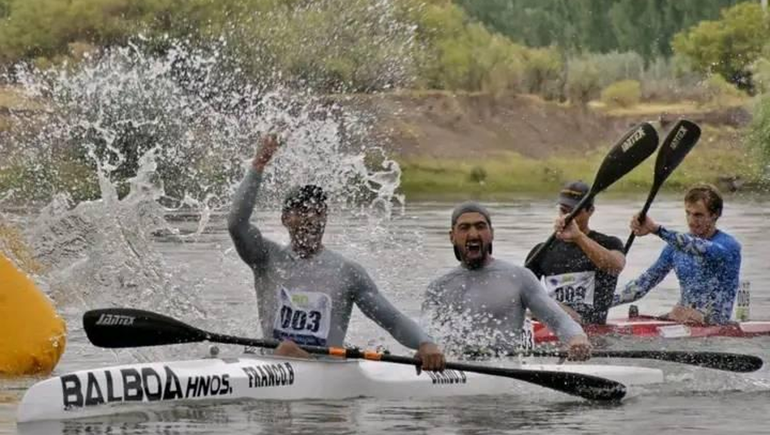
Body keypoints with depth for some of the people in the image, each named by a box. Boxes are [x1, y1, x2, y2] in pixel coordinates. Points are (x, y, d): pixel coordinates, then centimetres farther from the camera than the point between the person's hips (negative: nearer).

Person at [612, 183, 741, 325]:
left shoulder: (730, 246, -8)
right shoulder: (677, 245, 13)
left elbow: (704, 250, -29)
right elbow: (647, 280, 13)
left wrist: (657, 229, -38)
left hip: (714, 328, -6)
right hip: (680, 321, 6)